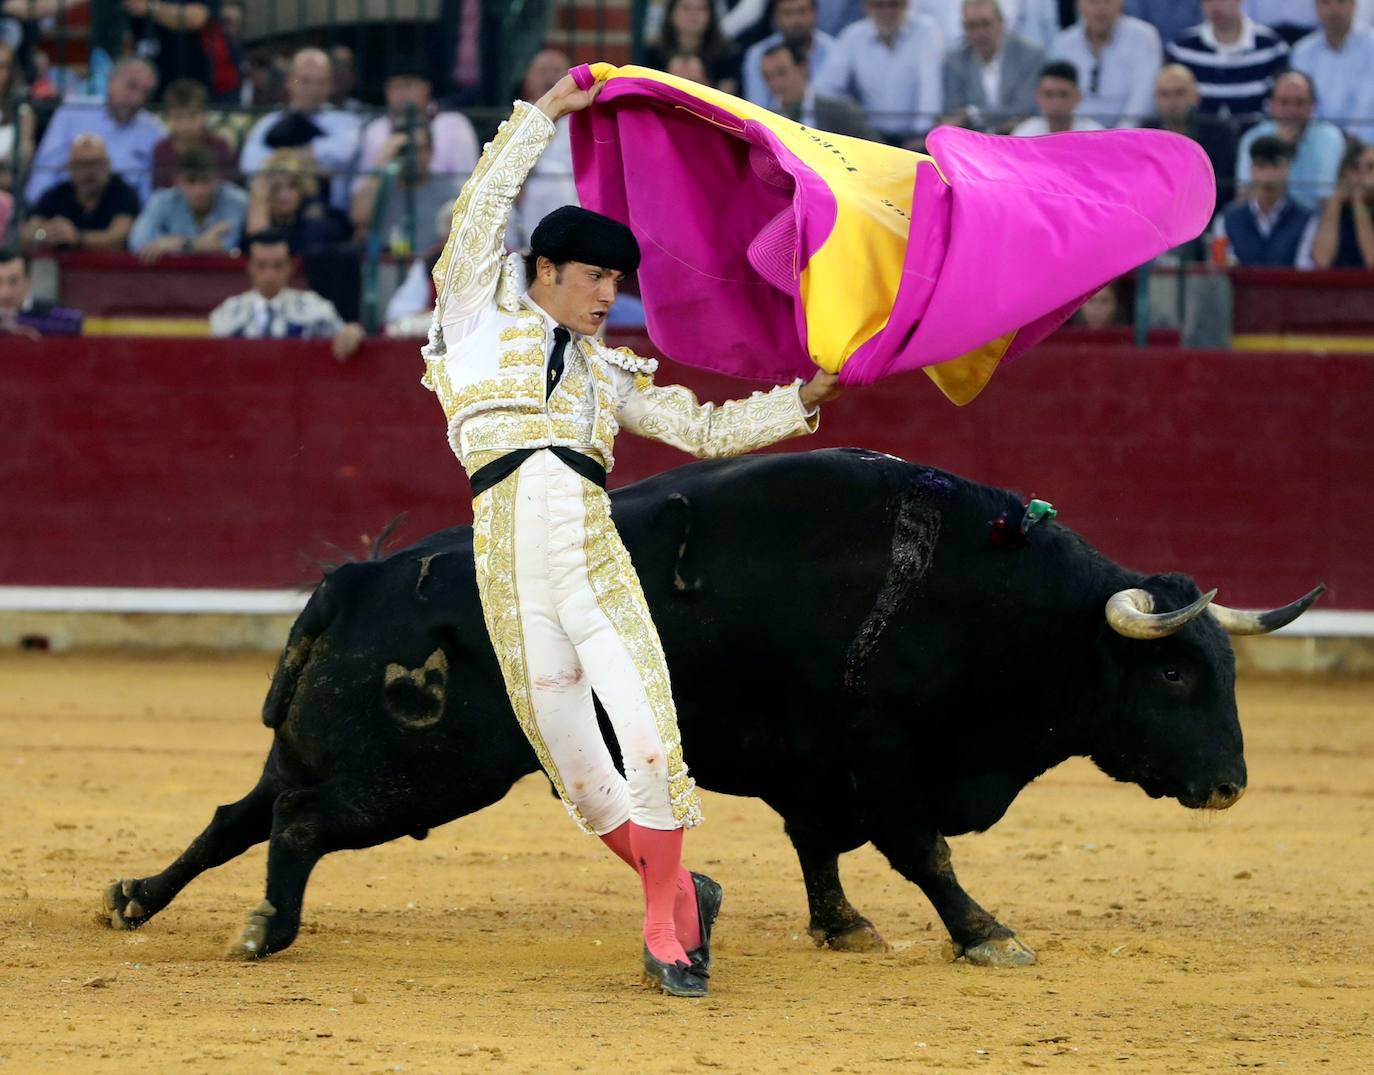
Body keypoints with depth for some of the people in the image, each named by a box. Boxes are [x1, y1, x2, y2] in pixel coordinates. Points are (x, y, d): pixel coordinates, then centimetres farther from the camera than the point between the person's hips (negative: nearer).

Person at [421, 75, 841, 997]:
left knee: (652, 746, -11)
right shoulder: (481, 320, 15)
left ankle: (666, 932, 4)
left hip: (597, 567, 2)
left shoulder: (609, 375, 24)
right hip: (510, 567, -2)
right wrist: (545, 115, 15)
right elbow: (485, 203, 11)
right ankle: (681, 894, 24)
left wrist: (801, 400, 21)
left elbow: (705, 429, 28)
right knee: (581, 774, 2)